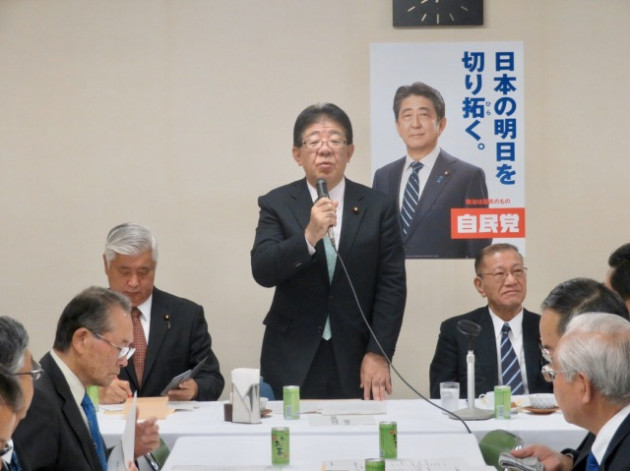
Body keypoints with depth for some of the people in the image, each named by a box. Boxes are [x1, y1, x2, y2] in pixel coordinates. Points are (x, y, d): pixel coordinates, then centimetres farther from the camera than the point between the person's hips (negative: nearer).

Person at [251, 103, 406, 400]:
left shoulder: (378, 207, 3)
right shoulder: (277, 204, 2)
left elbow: (392, 285, 0)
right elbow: (262, 271, -10)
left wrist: (378, 354, -8)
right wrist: (309, 236, -26)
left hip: (355, 364, 0)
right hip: (293, 363, 0)